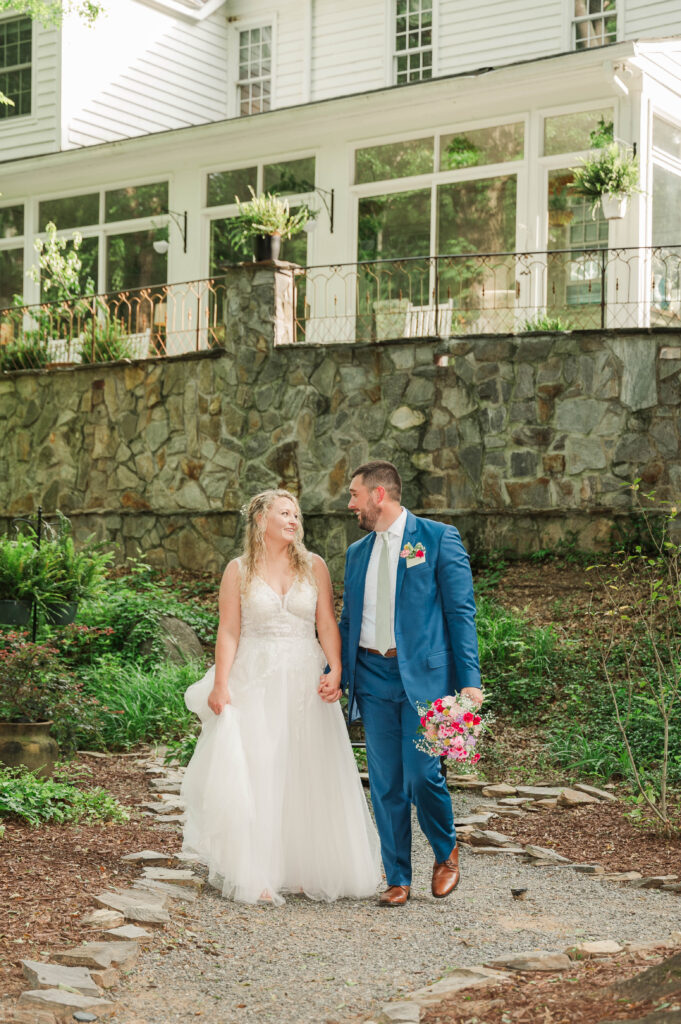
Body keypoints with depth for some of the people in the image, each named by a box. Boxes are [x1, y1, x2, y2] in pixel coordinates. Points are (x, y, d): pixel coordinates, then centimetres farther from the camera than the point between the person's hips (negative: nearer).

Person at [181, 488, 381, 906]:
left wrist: (335, 671, -12)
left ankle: (306, 868, 16)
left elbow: (328, 624, 2)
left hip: (306, 682, 2)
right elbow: (228, 632, -2)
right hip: (255, 682, -2)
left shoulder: (314, 566, 6)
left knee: (308, 774, 4)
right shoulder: (239, 571, 2)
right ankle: (256, 874, 3)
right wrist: (220, 685, -11)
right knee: (253, 774, -3)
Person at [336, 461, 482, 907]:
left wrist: (469, 680, -12)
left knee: (422, 774, -10)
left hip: (424, 674, -5)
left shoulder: (439, 538, -1)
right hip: (373, 676, 5)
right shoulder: (357, 553, 15)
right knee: (385, 784, 5)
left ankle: (446, 851, 19)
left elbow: (461, 612, -5)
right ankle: (398, 878, 18)